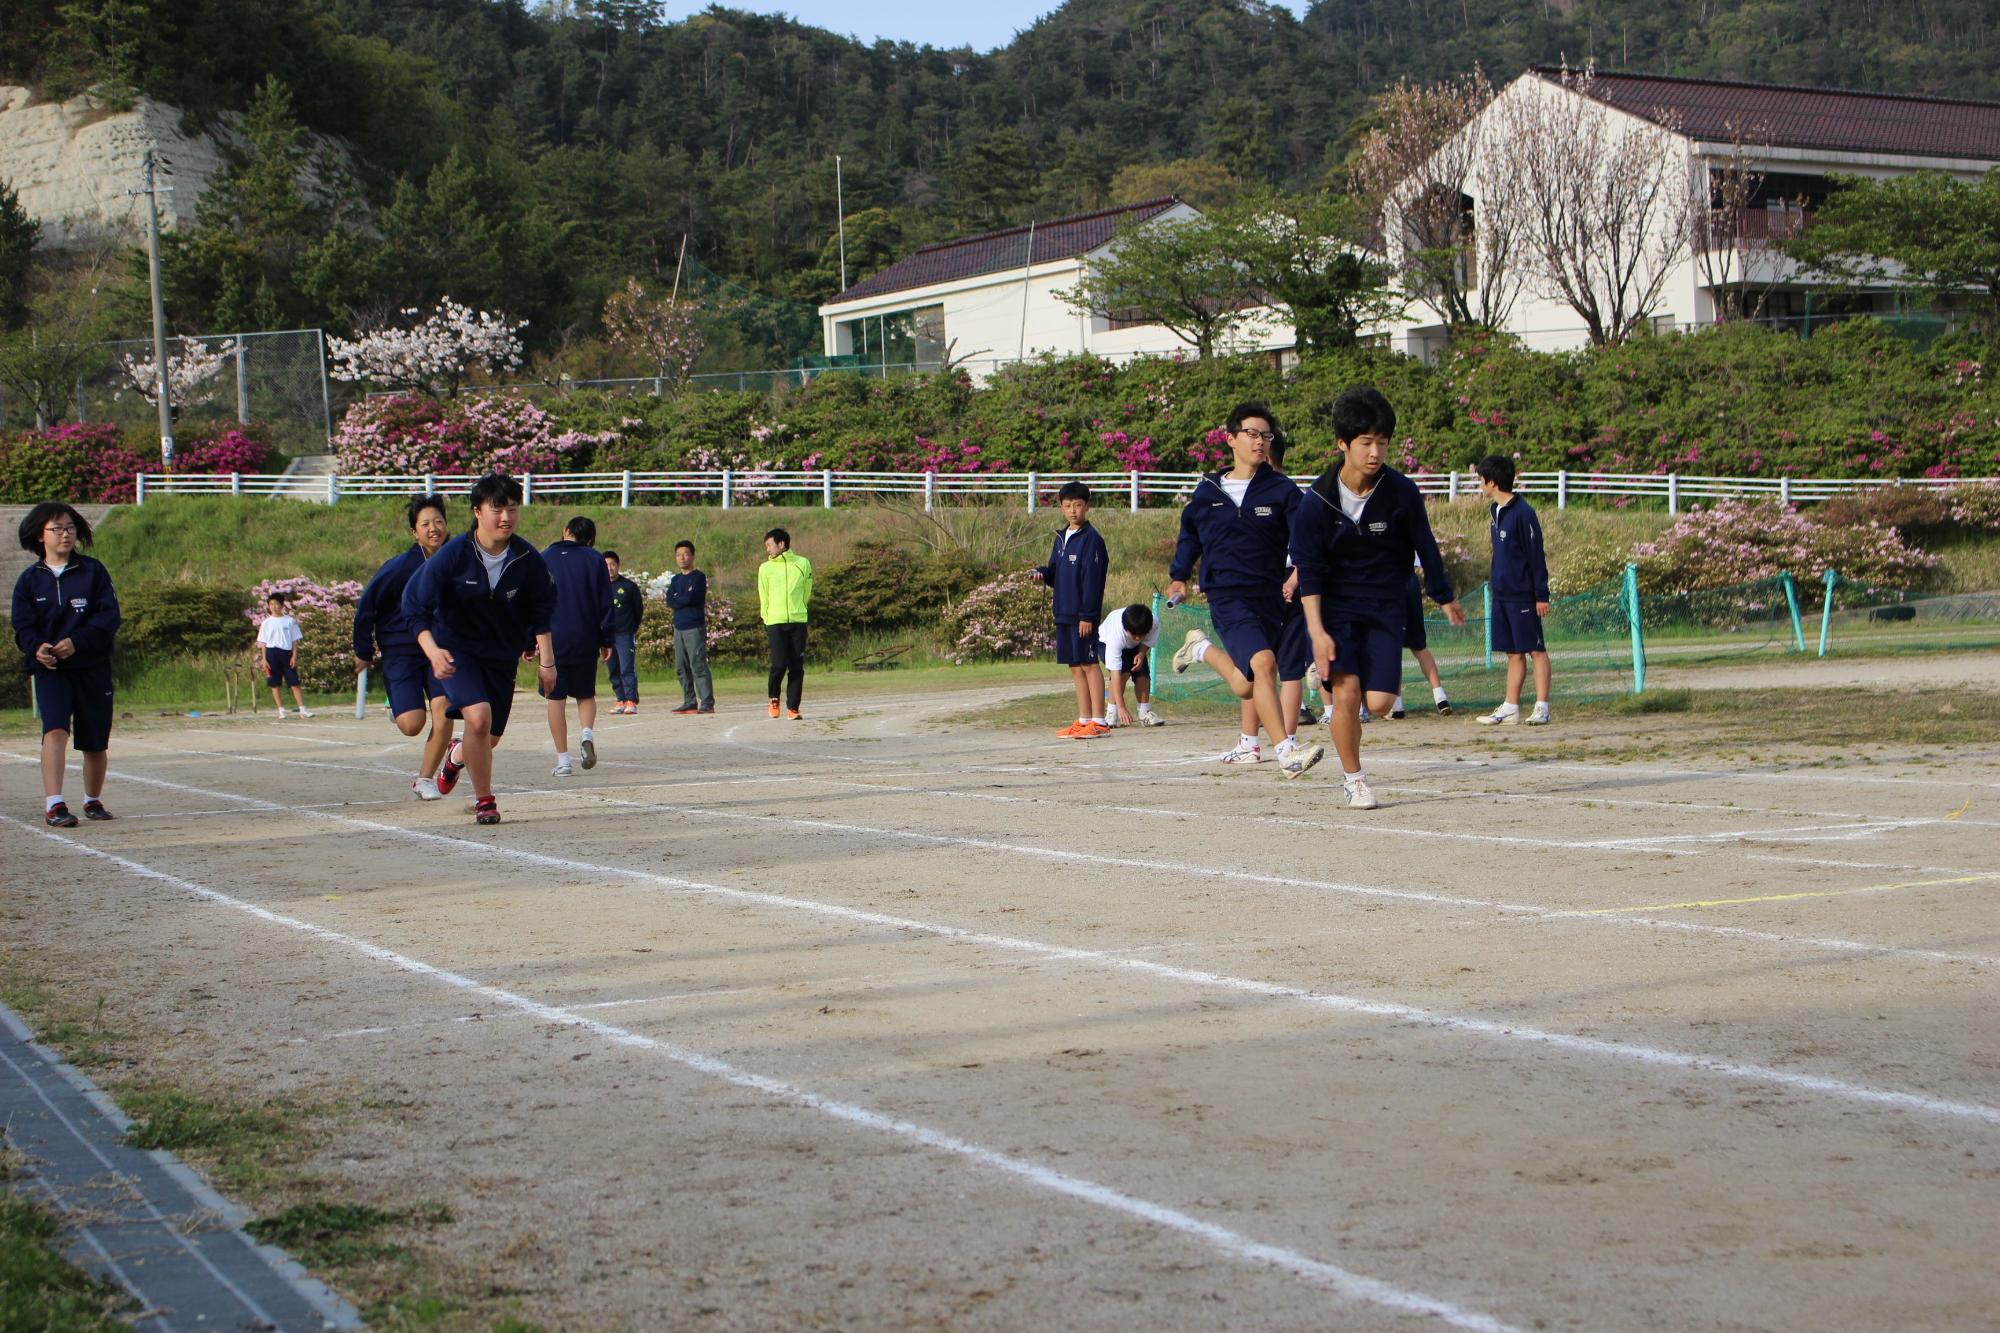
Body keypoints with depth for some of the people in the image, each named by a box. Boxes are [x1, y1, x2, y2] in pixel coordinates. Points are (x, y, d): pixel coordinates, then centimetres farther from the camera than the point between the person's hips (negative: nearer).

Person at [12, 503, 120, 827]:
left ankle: (93, 800, 32)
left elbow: (108, 616, -5)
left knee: (95, 744, 9)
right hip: (50, 670, -1)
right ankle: (53, 805, -28)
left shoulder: (93, 571, 3)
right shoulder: (30, 579, 6)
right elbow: (23, 626, 2)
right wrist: (37, 648, -21)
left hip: (92, 667, 1)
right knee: (55, 729, -22)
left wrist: (77, 641, -20)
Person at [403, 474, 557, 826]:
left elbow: (541, 613, 3)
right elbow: (415, 605, -13)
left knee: (491, 737, 11)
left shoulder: (529, 561, -11)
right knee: (478, 715, -25)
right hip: (455, 649, -4)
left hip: (502, 655, 4)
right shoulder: (452, 555, -19)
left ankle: (459, 754, 50)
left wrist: (546, 660, -3)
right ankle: (484, 800, -6)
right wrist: (432, 651, -27)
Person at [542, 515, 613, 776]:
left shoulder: (544, 559, 2)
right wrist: (606, 640, 8)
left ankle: (562, 761, 1)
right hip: (586, 641, 1)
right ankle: (588, 733, -11)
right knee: (586, 693, 17)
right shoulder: (595, 560, 4)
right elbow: (606, 603, 3)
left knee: (556, 698, 5)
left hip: (552, 638, -1)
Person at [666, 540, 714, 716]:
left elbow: (692, 598, -14)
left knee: (699, 666, -12)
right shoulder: (676, 580, 17)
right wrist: (685, 598, -8)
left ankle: (707, 702, -14)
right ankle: (689, 702, 13)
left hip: (695, 627, -7)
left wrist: (678, 600, 1)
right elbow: (669, 601, 4)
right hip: (679, 628, 7)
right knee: (681, 668, 7)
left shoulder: (698, 577, -2)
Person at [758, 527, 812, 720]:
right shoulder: (765, 568, 6)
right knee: (779, 664, -11)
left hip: (798, 622, 1)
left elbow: (806, 593, 13)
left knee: (797, 667, -2)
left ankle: (793, 708, 3)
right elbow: (764, 598, 9)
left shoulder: (803, 564, 6)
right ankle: (773, 697, 13)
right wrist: (768, 620, 7)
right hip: (775, 623, -1)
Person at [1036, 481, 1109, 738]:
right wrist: (1043, 574, -2)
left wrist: (1087, 615, -18)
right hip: (1064, 613, 8)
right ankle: (1083, 720, 15)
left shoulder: (1091, 539, -10)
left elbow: (1092, 580, -14)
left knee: (1090, 664, -6)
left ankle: (1098, 722, -5)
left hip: (1083, 615, -8)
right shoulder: (1061, 538, 15)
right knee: (1075, 666, 10)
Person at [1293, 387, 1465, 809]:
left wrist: (1445, 598, 16)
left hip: (1385, 606, 1)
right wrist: (1317, 631, -17)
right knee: (1346, 688, -19)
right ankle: (1353, 779, 0)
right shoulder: (1318, 499, -11)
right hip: (1335, 605, -1)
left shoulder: (1402, 492, -9)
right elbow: (1309, 570, -10)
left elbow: (1425, 549, 6)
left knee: (1378, 702, -11)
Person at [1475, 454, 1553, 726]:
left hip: (1523, 595, -8)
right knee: (1513, 653, 11)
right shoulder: (1494, 510, 12)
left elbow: (1537, 555, -13)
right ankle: (1510, 709, 13)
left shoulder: (1523, 513, -14)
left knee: (1535, 650, -4)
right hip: (1502, 594, 8)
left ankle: (1541, 708, -4)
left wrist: (1542, 595, -14)